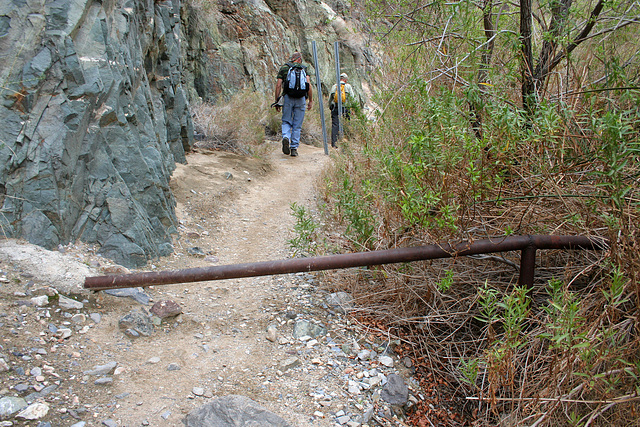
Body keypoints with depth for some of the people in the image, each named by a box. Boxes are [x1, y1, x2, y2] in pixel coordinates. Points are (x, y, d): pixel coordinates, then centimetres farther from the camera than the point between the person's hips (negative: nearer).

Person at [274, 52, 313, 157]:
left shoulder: (283, 68, 9)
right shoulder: (303, 68, 9)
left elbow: (278, 85, 2)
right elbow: (309, 85, -1)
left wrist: (277, 101, 6)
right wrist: (310, 100, 5)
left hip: (287, 97, 0)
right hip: (301, 98, 0)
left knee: (286, 121, 10)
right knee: (297, 125, 6)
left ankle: (286, 137, -19)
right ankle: (294, 148, 6)